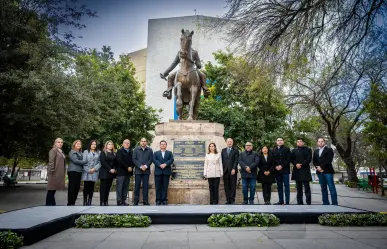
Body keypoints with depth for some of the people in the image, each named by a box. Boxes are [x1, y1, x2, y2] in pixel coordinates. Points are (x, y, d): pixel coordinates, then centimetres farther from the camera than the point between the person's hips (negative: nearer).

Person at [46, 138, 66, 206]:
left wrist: (64, 171, 16)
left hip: (59, 174, 8)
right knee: (51, 190, -5)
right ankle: (49, 204, -1)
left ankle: (52, 204, 17)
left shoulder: (61, 152, 21)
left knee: (54, 189, 12)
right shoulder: (53, 150, -6)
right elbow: (51, 161, -15)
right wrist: (52, 170, -20)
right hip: (54, 173, -8)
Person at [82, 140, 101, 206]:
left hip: (94, 173, 2)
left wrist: (94, 169, -9)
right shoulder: (86, 152, 5)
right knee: (86, 187, -1)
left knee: (91, 188, 4)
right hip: (87, 172, -2)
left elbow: (100, 162, 4)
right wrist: (88, 170, -10)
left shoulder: (99, 153, 11)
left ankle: (89, 202, 9)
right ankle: (85, 202, 5)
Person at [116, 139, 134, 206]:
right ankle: (119, 201, -1)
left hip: (128, 172, 5)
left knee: (126, 187, 6)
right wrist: (127, 168, -13)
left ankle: (124, 201, 11)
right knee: (119, 187, -4)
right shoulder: (120, 151, 0)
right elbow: (119, 161, -10)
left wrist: (131, 167, -8)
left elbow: (133, 160, 11)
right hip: (121, 171, -5)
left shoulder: (131, 152, 16)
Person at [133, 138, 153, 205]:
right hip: (138, 170, 0)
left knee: (145, 186, 2)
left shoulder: (150, 150, 8)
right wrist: (140, 166, -11)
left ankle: (145, 200, 7)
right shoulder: (136, 150, 7)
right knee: (137, 185, 1)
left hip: (146, 170, 1)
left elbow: (151, 159, 2)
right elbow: (134, 159, 0)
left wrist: (146, 166, -12)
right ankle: (136, 201, 8)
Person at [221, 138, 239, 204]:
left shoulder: (235, 151, 4)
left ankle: (232, 199, 8)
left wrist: (234, 169, -15)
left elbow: (236, 161, -4)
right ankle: (228, 199, 11)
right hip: (225, 171, 3)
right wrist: (222, 170, 2)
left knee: (233, 186, 2)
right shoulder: (223, 150, 14)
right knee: (226, 186, 4)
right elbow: (222, 160, 10)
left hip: (232, 171, -3)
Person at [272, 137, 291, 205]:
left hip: (285, 170, -4)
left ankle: (287, 202, 2)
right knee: (279, 186, 9)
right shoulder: (273, 150, 12)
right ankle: (281, 201, 16)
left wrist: (282, 166, -15)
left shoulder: (287, 149, 0)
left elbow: (288, 159, -7)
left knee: (286, 185, -2)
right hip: (277, 171, 4)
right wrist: (275, 166, -6)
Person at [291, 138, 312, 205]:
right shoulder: (294, 150, 16)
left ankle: (308, 202, -2)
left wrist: (301, 164, -14)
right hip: (297, 171, 3)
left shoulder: (308, 149, 7)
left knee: (307, 187, -5)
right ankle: (299, 202, 11)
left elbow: (309, 159, -4)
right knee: (299, 188, 6)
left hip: (305, 171, -3)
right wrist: (296, 164, -10)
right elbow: (292, 159, 9)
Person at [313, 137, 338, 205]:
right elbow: (314, 161, 13)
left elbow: (329, 160, -9)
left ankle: (334, 203, -6)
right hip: (319, 172, 5)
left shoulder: (329, 150, 4)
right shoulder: (315, 151, 19)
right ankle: (325, 203, 10)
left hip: (328, 171, -5)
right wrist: (317, 167, -6)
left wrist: (321, 167, -14)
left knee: (332, 188, -7)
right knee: (323, 188, 6)